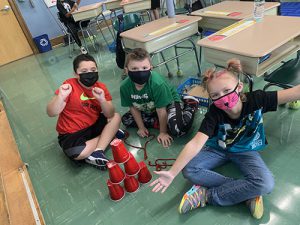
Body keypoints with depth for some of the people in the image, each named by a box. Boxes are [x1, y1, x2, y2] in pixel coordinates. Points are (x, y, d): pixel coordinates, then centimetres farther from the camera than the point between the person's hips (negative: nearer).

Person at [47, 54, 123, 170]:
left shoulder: (101, 87, -5)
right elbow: (51, 113, -19)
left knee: (116, 117, -13)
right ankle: (108, 133, -8)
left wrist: (102, 100, -32)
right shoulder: (70, 86, -16)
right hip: (71, 133, -4)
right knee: (79, 154, -31)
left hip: (94, 125, 5)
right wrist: (61, 96, -36)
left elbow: (110, 115, -14)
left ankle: (97, 152, -19)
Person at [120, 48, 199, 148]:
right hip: (148, 109, 6)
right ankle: (162, 122, -1)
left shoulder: (157, 83, -37)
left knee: (177, 129, -31)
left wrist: (163, 132, -15)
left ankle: (191, 104, 0)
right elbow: (133, 107, -6)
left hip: (169, 102, -6)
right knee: (126, 119, -4)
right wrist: (141, 127, 0)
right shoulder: (125, 86, -23)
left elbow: (161, 110, -26)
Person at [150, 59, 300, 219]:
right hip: (219, 148, 0)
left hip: (246, 150, 0)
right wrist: (172, 173, -38)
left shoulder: (256, 100, -25)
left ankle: (206, 195, -16)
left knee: (266, 184, -27)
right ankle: (247, 194, -16)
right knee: (189, 170, -21)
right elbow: (195, 144, -34)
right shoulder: (214, 114, -28)